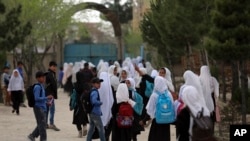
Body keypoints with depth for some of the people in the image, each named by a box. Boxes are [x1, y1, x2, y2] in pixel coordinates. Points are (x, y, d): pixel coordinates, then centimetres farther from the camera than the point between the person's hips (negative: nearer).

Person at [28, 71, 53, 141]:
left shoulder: (41, 86, 14)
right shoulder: (37, 87, -15)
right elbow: (37, 98, -22)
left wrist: (47, 101, 9)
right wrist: (47, 98, -21)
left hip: (43, 108, 10)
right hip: (38, 108, -10)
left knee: (41, 124, 14)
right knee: (42, 124, -4)